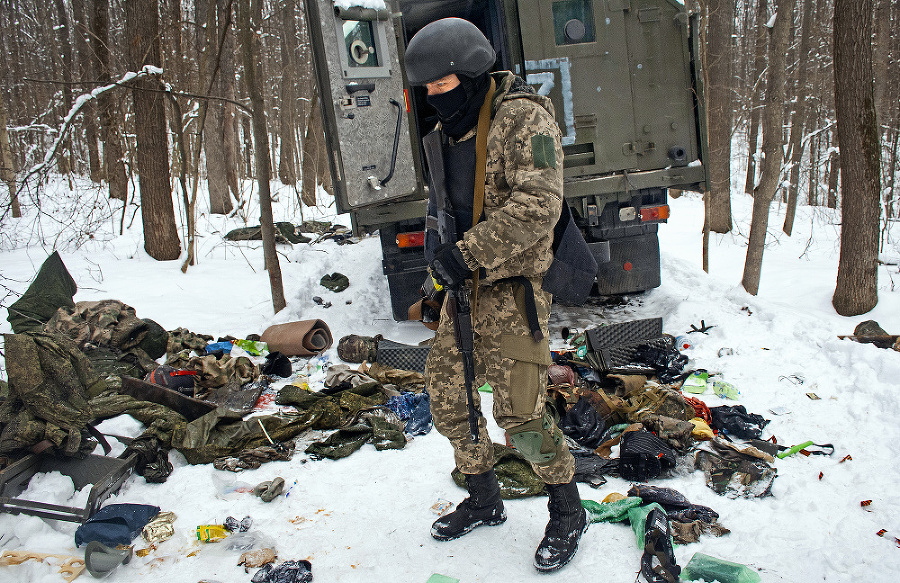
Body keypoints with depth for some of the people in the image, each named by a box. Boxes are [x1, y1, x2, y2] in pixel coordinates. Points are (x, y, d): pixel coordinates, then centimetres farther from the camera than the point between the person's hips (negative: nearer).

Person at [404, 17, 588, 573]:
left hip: (511, 287, -8)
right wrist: (436, 239, 4)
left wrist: (467, 254, -25)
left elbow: (538, 205, -24)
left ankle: (568, 512, 16)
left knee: (520, 412, -8)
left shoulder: (523, 118, -14)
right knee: (447, 393, 11)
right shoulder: (447, 132, 11)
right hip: (465, 286, 8)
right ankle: (485, 499, 32)